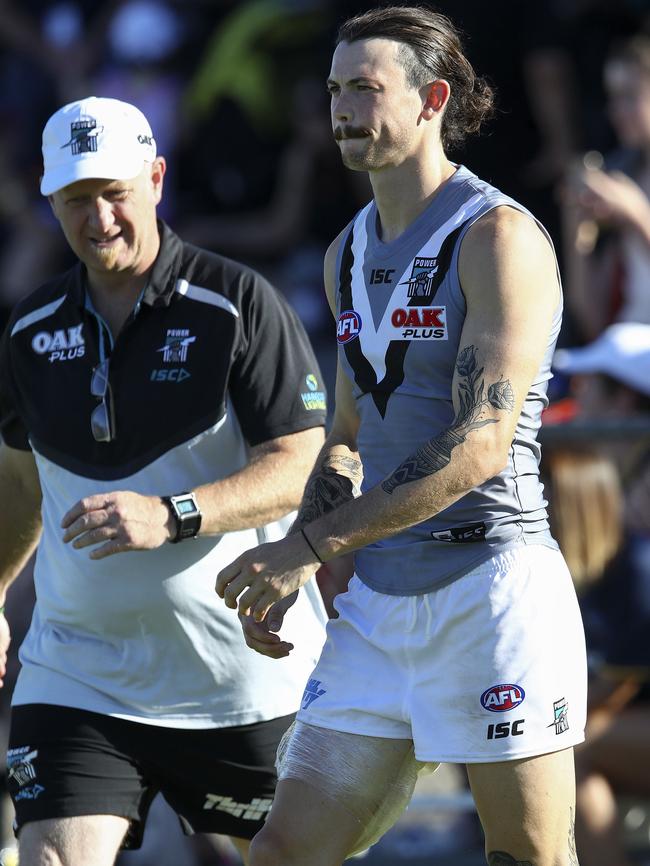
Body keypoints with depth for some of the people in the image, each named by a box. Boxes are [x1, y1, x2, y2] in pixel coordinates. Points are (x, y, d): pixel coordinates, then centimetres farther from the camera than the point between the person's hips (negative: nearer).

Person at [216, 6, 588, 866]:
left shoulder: (499, 237, -11)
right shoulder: (350, 254, 15)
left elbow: (479, 447, -19)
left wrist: (312, 546, -20)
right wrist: (284, 577, 11)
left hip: (493, 588, -8)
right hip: (380, 601, 8)